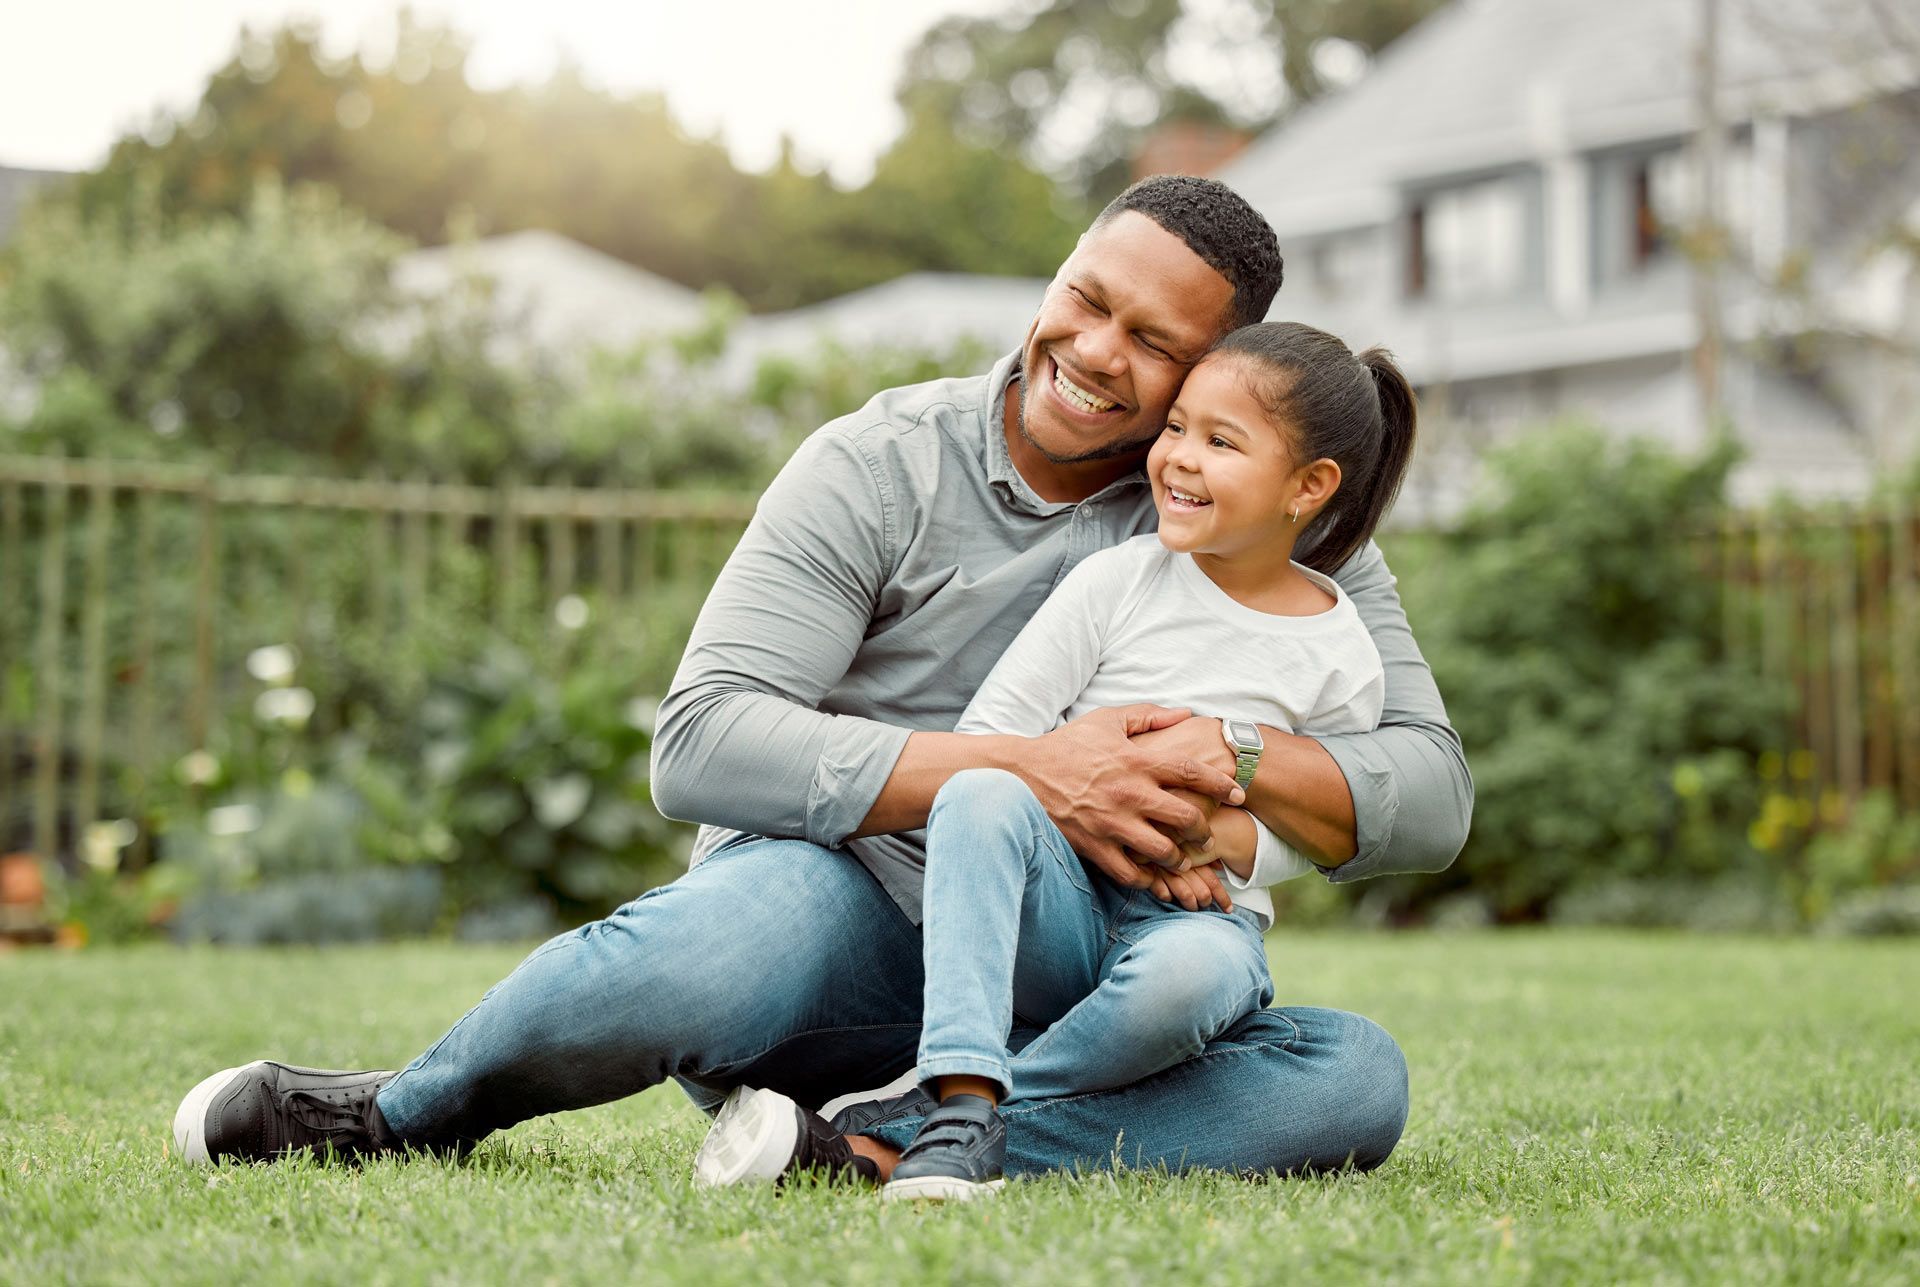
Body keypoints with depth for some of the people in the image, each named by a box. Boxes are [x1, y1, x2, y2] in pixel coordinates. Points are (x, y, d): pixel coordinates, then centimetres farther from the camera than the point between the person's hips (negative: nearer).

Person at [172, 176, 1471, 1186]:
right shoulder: (880, 466, -5)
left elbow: (1432, 794, -2)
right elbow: (704, 746, -17)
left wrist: (1242, 763, -24)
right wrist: (1026, 770, -26)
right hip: (848, 915, -3)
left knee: (1357, 1079, -24)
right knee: (738, 933, -40)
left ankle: (873, 1152, -29)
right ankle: (403, 1112, -10)